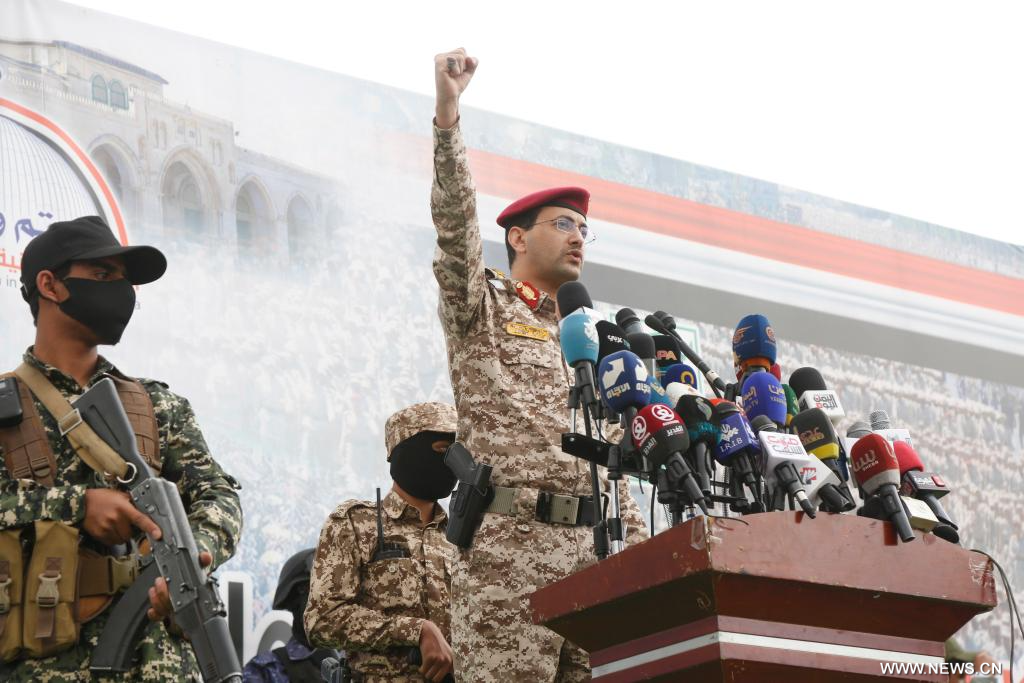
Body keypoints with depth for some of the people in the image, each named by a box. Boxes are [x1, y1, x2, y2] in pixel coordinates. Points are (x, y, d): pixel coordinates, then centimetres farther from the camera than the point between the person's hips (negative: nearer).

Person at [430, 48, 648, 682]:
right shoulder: (483, 306, 9)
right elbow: (458, 226, -10)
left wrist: (643, 549, 15)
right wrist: (448, 115, -22)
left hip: (591, 545, 6)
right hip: (511, 541, -6)